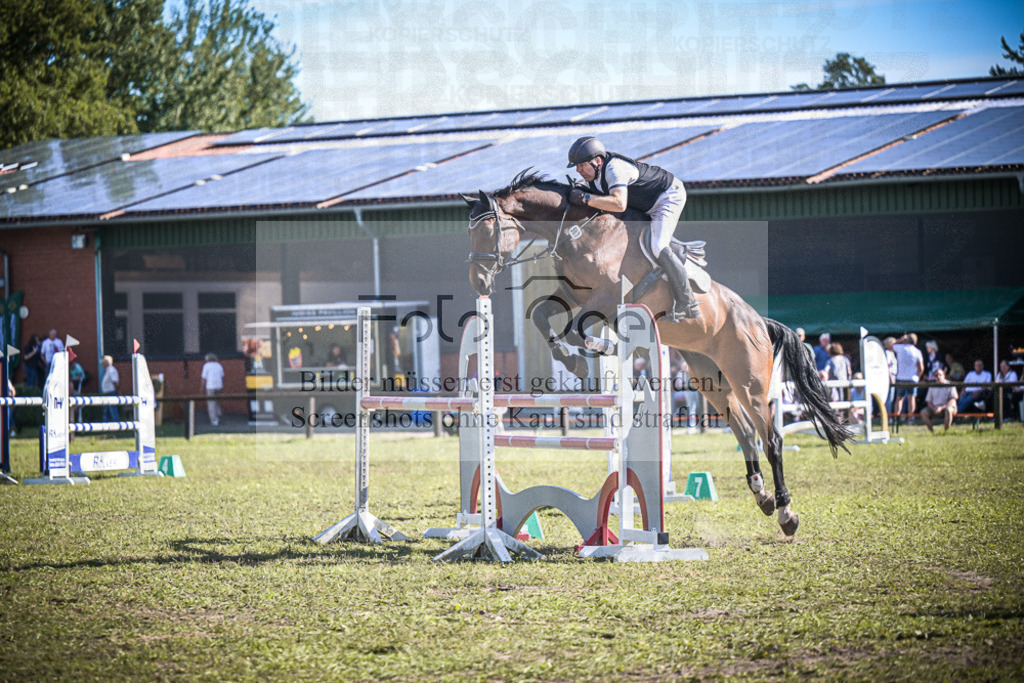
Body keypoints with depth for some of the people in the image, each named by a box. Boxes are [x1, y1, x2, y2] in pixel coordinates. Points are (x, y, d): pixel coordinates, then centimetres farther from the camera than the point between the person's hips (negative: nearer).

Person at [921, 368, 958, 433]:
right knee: (923, 412, -24)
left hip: (947, 406, -4)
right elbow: (928, 401, 10)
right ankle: (931, 431, -16)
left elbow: (952, 400, -9)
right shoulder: (932, 386, 11)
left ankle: (946, 430, -28)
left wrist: (942, 407, -21)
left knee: (948, 410, -40)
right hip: (935, 407, 4)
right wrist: (934, 408, -11)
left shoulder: (949, 385, -1)